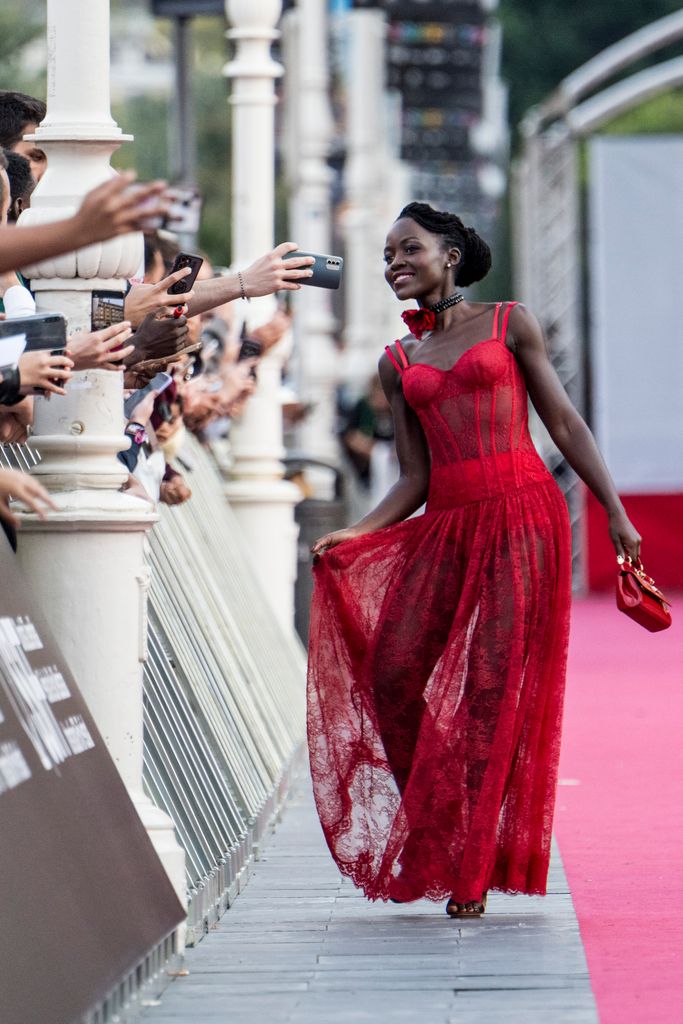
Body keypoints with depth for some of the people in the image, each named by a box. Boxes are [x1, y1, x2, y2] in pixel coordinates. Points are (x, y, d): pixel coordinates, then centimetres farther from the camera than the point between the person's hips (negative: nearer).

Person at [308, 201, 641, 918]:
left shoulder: (508, 323, 7)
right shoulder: (398, 362, 16)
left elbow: (564, 423, 6)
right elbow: (414, 478, 12)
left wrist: (615, 513, 0)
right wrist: (352, 536, -3)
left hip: (521, 515, -4)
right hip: (445, 526, 4)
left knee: (494, 688, -7)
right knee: (390, 675, -7)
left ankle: (472, 874, -3)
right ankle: (434, 831, 11)